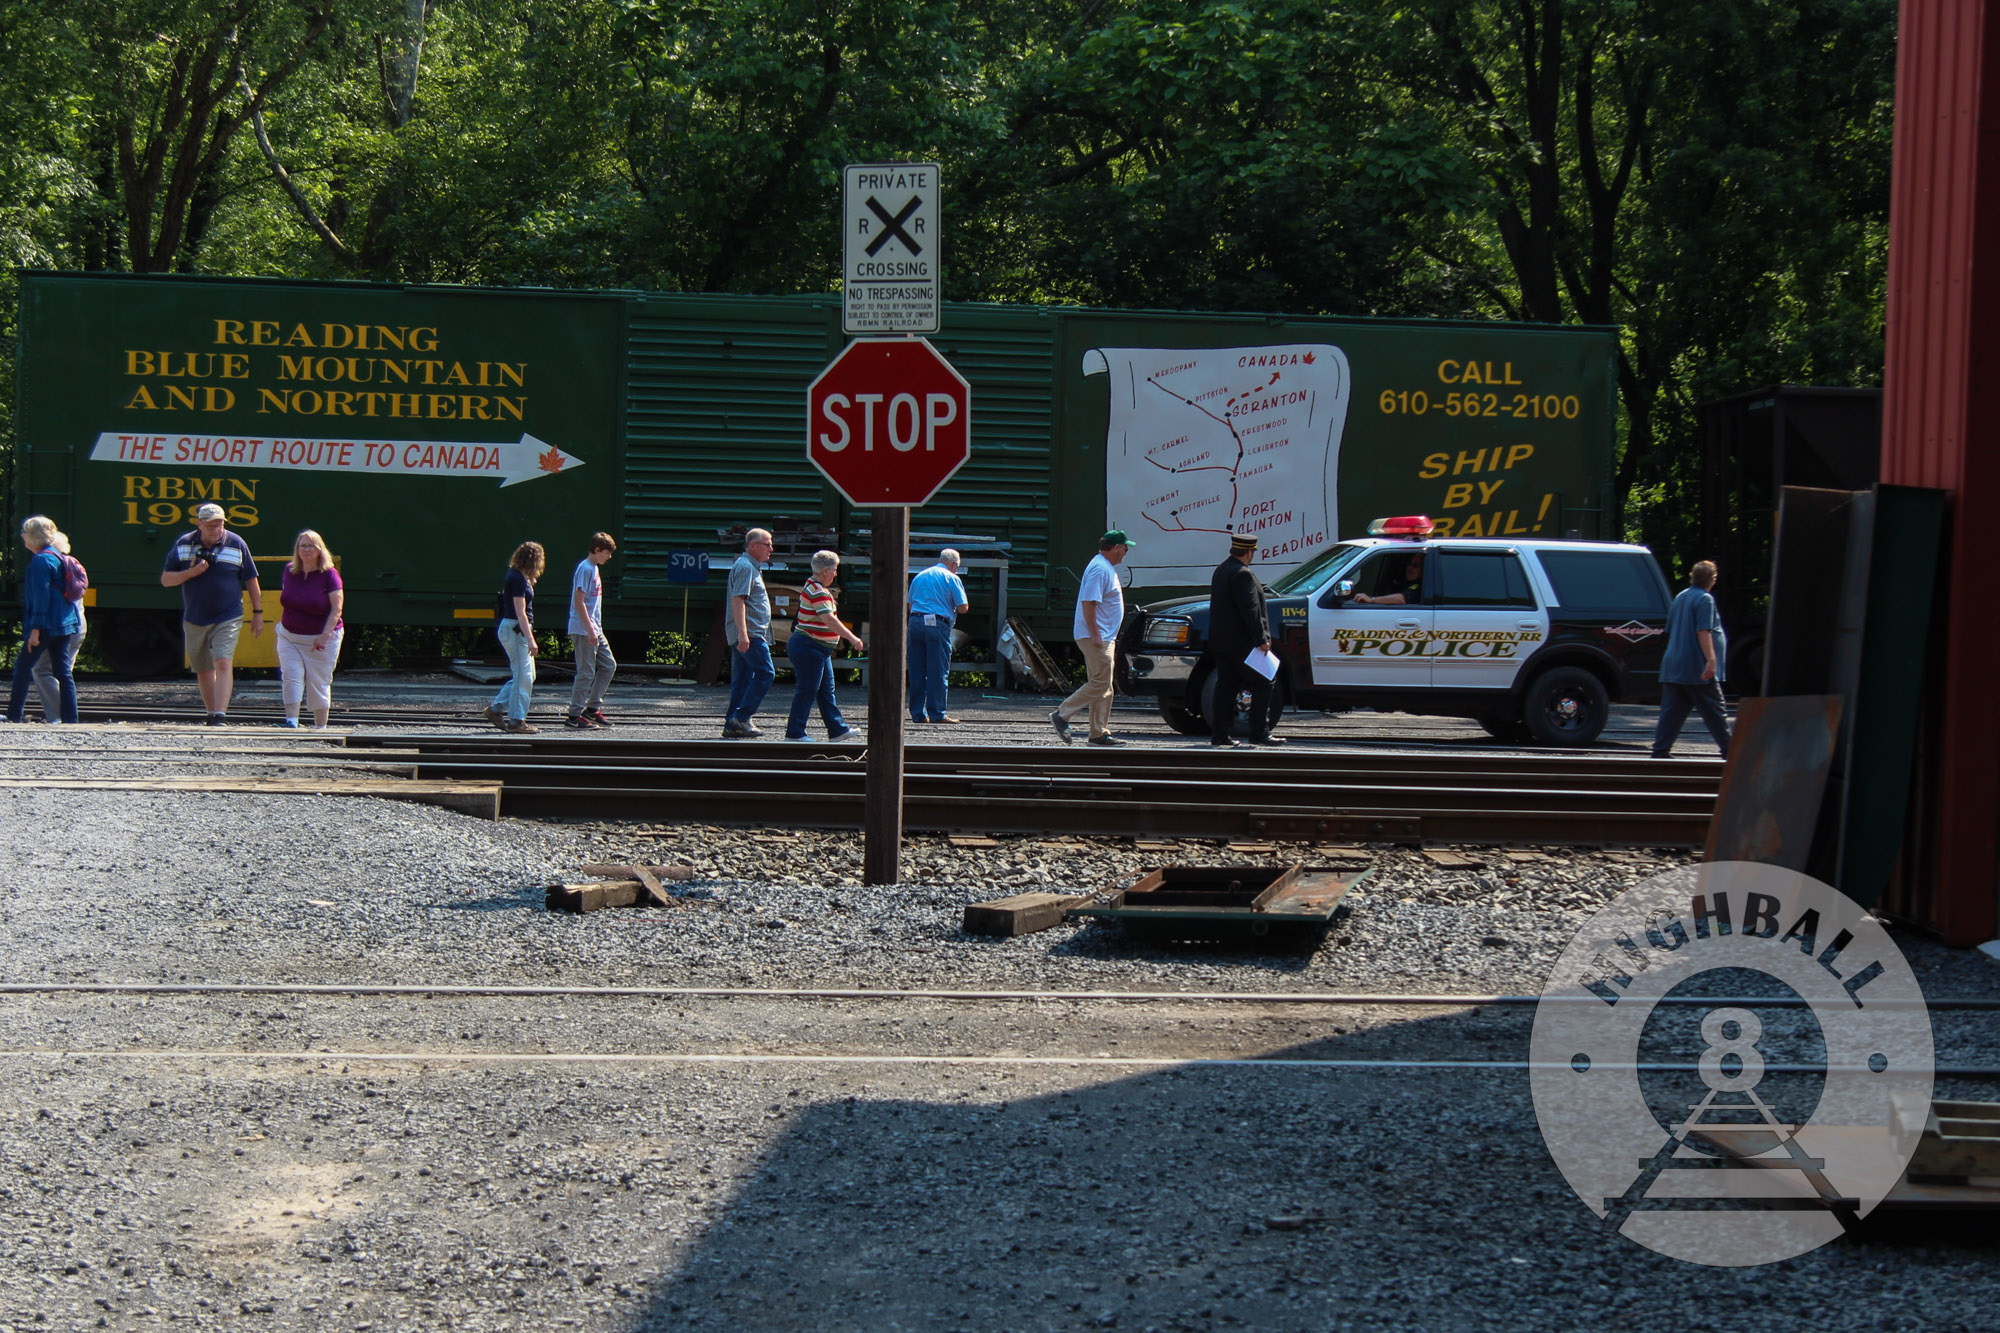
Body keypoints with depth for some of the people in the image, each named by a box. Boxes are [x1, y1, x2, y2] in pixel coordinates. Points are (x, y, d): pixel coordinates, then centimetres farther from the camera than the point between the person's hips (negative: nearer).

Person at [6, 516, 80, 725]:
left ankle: (14, 716, -1)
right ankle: (70, 718, 2)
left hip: (46, 626, -9)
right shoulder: (58, 557, 15)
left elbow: (41, 597, -18)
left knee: (23, 667, -1)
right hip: (64, 624, 9)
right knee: (63, 671, 6)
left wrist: (35, 629, -20)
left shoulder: (41, 560, -13)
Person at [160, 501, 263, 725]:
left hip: (227, 619, -3)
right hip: (194, 620, 3)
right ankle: (212, 712, 25)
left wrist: (257, 613, 6)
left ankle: (220, 715, -26)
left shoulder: (237, 544, -2)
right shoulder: (183, 544, 0)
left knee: (223, 664, -19)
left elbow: (251, 581, 7)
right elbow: (165, 580, 0)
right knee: (203, 671, 11)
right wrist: (191, 573, -17)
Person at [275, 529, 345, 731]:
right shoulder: (290, 570, 3)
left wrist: (325, 635, -23)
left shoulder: (329, 574, -11)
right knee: (290, 676, -11)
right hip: (289, 636, 4)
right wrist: (281, 624, 14)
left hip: (320, 639, -4)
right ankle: (291, 720, -14)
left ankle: (320, 726, 13)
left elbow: (336, 609, -15)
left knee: (319, 683, 3)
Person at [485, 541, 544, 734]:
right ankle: (516, 721, -2)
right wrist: (530, 640, -23)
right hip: (515, 630, -10)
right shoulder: (518, 579, -18)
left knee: (526, 675, 16)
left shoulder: (516, 575, 12)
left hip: (512, 629, 10)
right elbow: (520, 612, -22)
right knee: (523, 676, -6)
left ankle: (496, 708, 19)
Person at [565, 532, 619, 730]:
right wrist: (590, 629, -23)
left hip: (595, 630, 10)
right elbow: (579, 601, -20)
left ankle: (592, 708, 17)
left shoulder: (595, 569, 16)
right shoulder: (585, 569, -14)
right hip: (583, 631, -10)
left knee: (609, 665, 11)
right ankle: (574, 717, -2)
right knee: (586, 673, -6)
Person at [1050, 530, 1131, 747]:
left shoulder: (1107, 568, 18)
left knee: (1104, 687, 10)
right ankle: (1061, 715, -8)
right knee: (1100, 683, -11)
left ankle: (1100, 732, 11)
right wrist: (1095, 635, -24)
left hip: (1104, 637, 11)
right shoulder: (1099, 568, -16)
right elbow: (1088, 602, -23)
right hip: (1096, 637, -11)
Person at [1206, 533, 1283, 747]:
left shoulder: (1221, 570, 15)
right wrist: (1261, 639, -19)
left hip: (1222, 641, 10)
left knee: (1226, 686, 9)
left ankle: (1220, 734, 7)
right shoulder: (1242, 574, -16)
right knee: (1262, 684, -3)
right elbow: (1250, 610, -20)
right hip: (1241, 643, -9)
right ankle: (1259, 733, -6)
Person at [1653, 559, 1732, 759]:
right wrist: (1711, 659, -24)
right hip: (1698, 669, -7)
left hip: (1673, 667, 7)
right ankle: (1729, 752, 7)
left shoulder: (1680, 598, 16)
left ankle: (1660, 751, -4)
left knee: (1671, 712, 3)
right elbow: (1703, 632, -19)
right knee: (1715, 713, 1)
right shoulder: (1705, 599, -9)